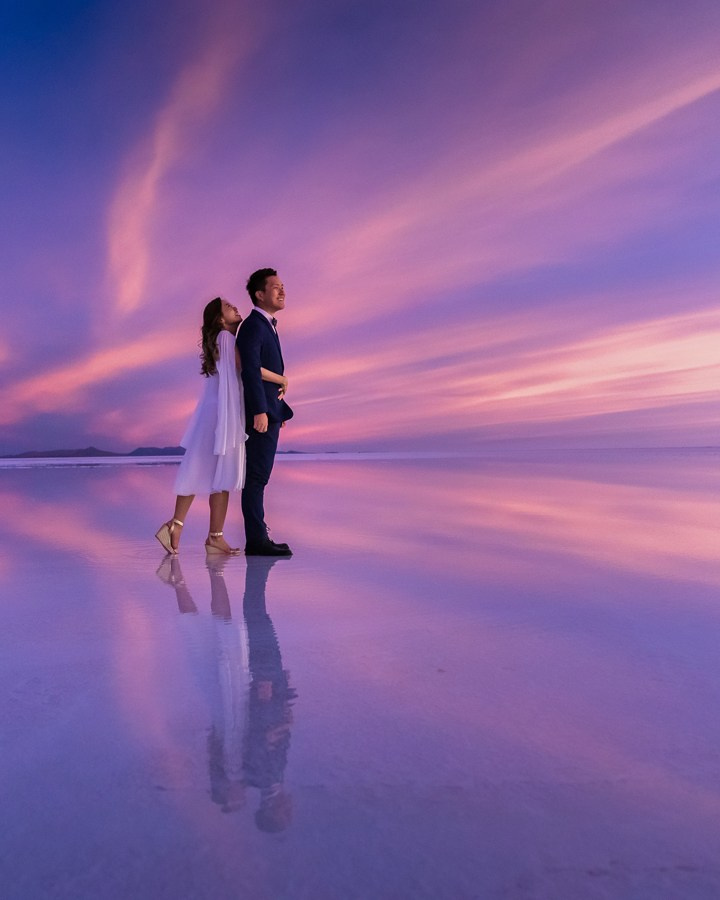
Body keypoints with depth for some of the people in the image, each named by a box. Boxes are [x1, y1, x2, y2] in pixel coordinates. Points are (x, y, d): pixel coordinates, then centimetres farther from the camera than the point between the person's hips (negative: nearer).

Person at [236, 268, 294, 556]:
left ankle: (258, 538, 18)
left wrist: (279, 408, 22)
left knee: (259, 476, 11)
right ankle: (256, 540, -2)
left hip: (269, 411, 10)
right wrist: (260, 411, -25)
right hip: (261, 413, -10)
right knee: (257, 476, -7)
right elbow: (251, 371, -20)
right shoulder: (252, 325, -10)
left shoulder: (266, 325, 20)